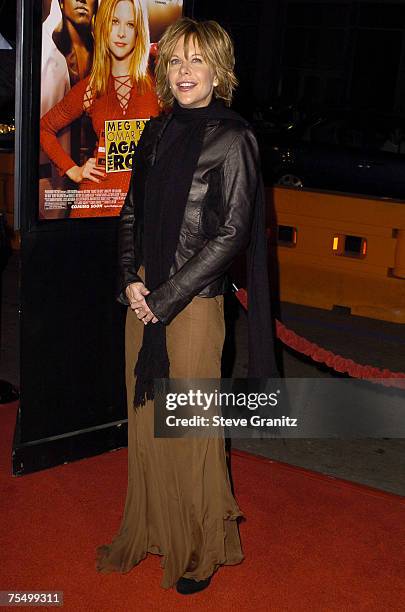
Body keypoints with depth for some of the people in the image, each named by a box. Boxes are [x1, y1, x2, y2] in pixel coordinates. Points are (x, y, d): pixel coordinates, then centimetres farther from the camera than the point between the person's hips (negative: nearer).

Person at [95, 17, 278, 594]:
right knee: (145, 420, 15)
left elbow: (233, 232, -13)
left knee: (190, 428, 4)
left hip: (194, 304, -6)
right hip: (143, 302, 6)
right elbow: (132, 211, 13)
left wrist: (168, 297, -13)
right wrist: (130, 281, -2)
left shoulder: (233, 138, -9)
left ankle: (204, 548, 25)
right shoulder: (157, 132, 9)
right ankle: (150, 531, 34)